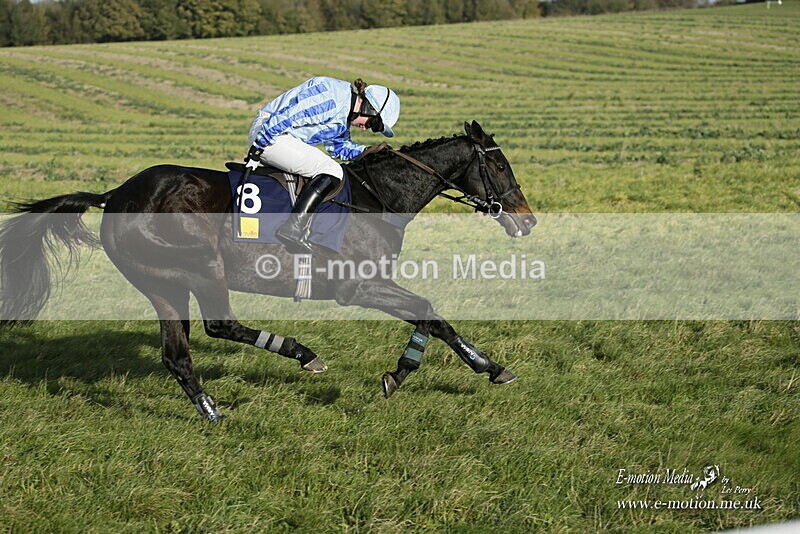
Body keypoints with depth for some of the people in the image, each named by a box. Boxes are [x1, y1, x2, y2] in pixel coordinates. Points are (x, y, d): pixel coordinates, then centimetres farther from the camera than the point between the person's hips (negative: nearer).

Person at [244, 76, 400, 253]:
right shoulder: (329, 98, -21)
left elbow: (338, 145, 22)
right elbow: (285, 117, -23)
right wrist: (256, 151, -21)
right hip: (268, 135, -11)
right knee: (332, 171, -19)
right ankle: (294, 228, -27)